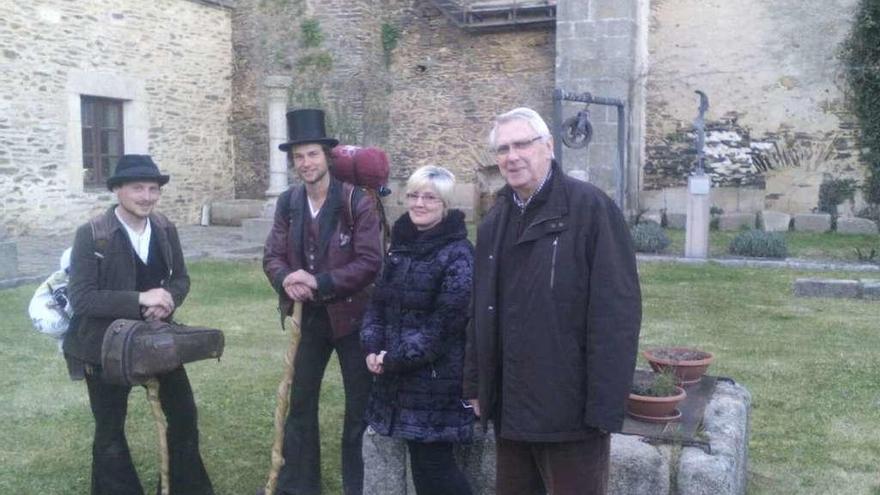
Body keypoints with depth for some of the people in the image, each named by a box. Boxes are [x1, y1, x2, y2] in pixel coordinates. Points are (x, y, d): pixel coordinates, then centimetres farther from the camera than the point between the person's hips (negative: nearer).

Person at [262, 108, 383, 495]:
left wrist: (320, 282, -26)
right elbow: (272, 255, 2)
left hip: (352, 315, -5)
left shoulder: (357, 201, -15)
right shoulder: (288, 202, 2)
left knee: (360, 405, 7)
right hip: (308, 315, 5)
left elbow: (370, 262, -19)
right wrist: (286, 280, -20)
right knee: (299, 401, 14)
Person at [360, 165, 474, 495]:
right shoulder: (400, 245, 11)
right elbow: (378, 303, 12)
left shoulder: (458, 253, -12)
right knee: (423, 463, 14)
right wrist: (373, 347, -5)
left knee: (434, 466, -2)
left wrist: (396, 358, -16)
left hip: (437, 379, -7)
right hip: (398, 377, 7)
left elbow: (445, 322, -17)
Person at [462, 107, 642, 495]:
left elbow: (616, 312, -16)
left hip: (570, 409, -6)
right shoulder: (494, 221, 11)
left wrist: (604, 407, -18)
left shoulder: (590, 208, -11)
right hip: (509, 407, 7)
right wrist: (476, 384, 14)